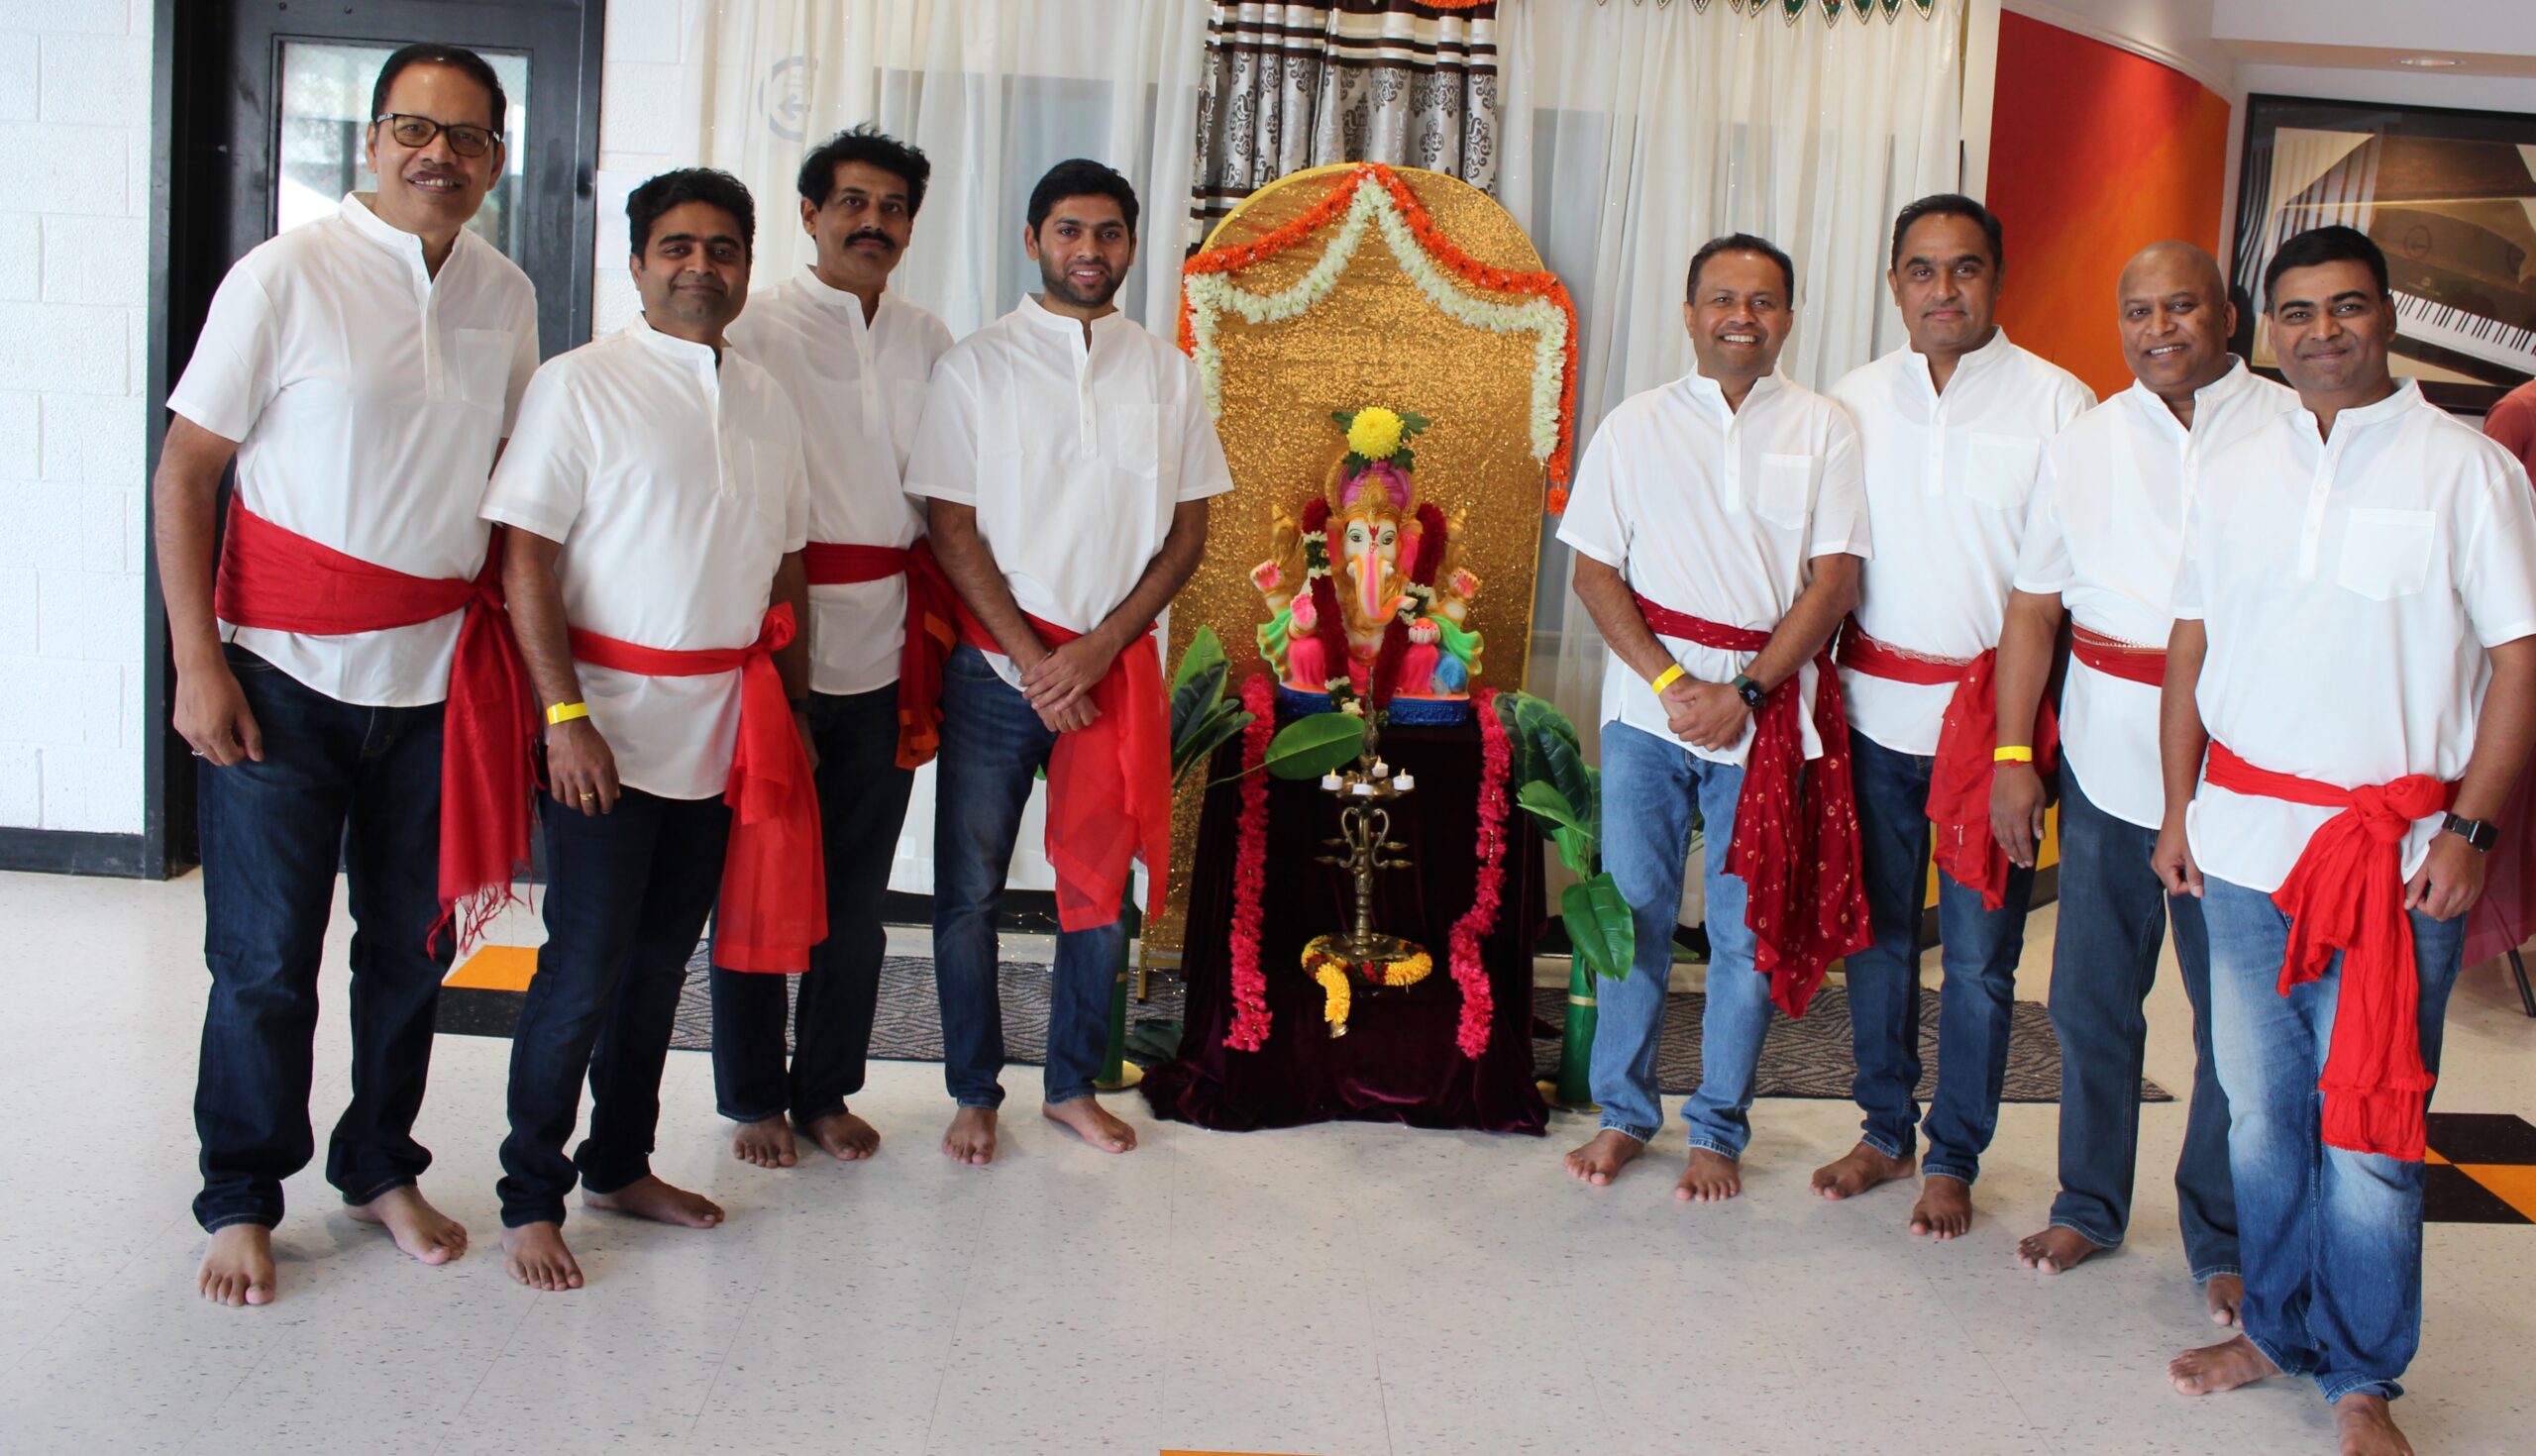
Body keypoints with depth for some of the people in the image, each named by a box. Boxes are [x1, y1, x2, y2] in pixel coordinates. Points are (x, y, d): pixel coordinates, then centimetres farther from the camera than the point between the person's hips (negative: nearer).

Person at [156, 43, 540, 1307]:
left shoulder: (506, 299, 6)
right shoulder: (286, 276, -7)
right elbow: (185, 471, -5)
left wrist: (509, 655, 9)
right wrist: (196, 663, -11)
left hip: (436, 680, 4)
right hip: (285, 676, -4)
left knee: (413, 943, 12)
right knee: (264, 957, 3)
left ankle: (379, 1169, 31)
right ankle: (241, 1202, 21)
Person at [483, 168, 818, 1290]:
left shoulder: (765, 401, 12)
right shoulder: (580, 385, -6)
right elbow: (526, 559, -11)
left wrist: (788, 713, 13)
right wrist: (565, 715, -17)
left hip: (726, 729, 6)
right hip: (610, 728, -5)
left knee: (663, 960, 14)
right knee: (585, 967, -3)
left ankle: (619, 1165, 29)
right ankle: (531, 1199, 11)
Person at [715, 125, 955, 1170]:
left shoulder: (927, 342, 12)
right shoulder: (755, 329, -2)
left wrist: (933, 631, 10)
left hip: (886, 657, 4)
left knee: (857, 890, 11)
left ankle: (826, 1089, 25)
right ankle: (752, 1097, 21)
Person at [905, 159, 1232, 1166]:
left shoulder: (1166, 372, 7)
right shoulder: (977, 366, 0)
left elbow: (1187, 531, 5)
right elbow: (952, 529, -4)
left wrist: (1096, 651, -7)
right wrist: (1034, 662, -11)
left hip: (1115, 667, 2)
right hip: (995, 667, -2)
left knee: (1102, 884, 8)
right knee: (969, 891, 4)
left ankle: (1073, 1085, 24)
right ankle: (974, 1093, 19)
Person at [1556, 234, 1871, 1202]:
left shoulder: (1822, 429, 4)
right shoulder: (1637, 426, 6)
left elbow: (1835, 580, -2)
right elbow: (1594, 572, 2)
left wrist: (1746, 693, -11)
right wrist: (1670, 682, -10)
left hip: (1767, 705, 0)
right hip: (1647, 700, 1)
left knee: (1748, 926, 4)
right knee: (1634, 911, 5)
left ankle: (1719, 1131, 17)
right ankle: (1624, 1113, 19)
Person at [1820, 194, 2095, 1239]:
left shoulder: (2057, 403, -4)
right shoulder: (1853, 401, 6)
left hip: (1994, 712, -3)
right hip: (1874, 709, 3)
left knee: (1979, 955, 3)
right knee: (1876, 933, 12)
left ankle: (1954, 1158, 18)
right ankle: (1885, 1130, 28)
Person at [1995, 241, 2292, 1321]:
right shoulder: (2085, 444, 8)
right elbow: (2033, 606, 10)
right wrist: (2012, 754, 4)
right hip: (2106, 754, 3)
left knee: (2237, 1008, 5)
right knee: (2091, 995, 11)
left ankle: (2222, 1237, 22)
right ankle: (2090, 1204, 30)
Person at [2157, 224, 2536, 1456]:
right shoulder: (2237, 473, 11)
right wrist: (2177, 805, 10)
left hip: (2397, 850, -4)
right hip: (2243, 837, 4)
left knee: (2368, 1124, -1)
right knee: (2259, 1107, 11)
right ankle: (2275, 1328, 28)